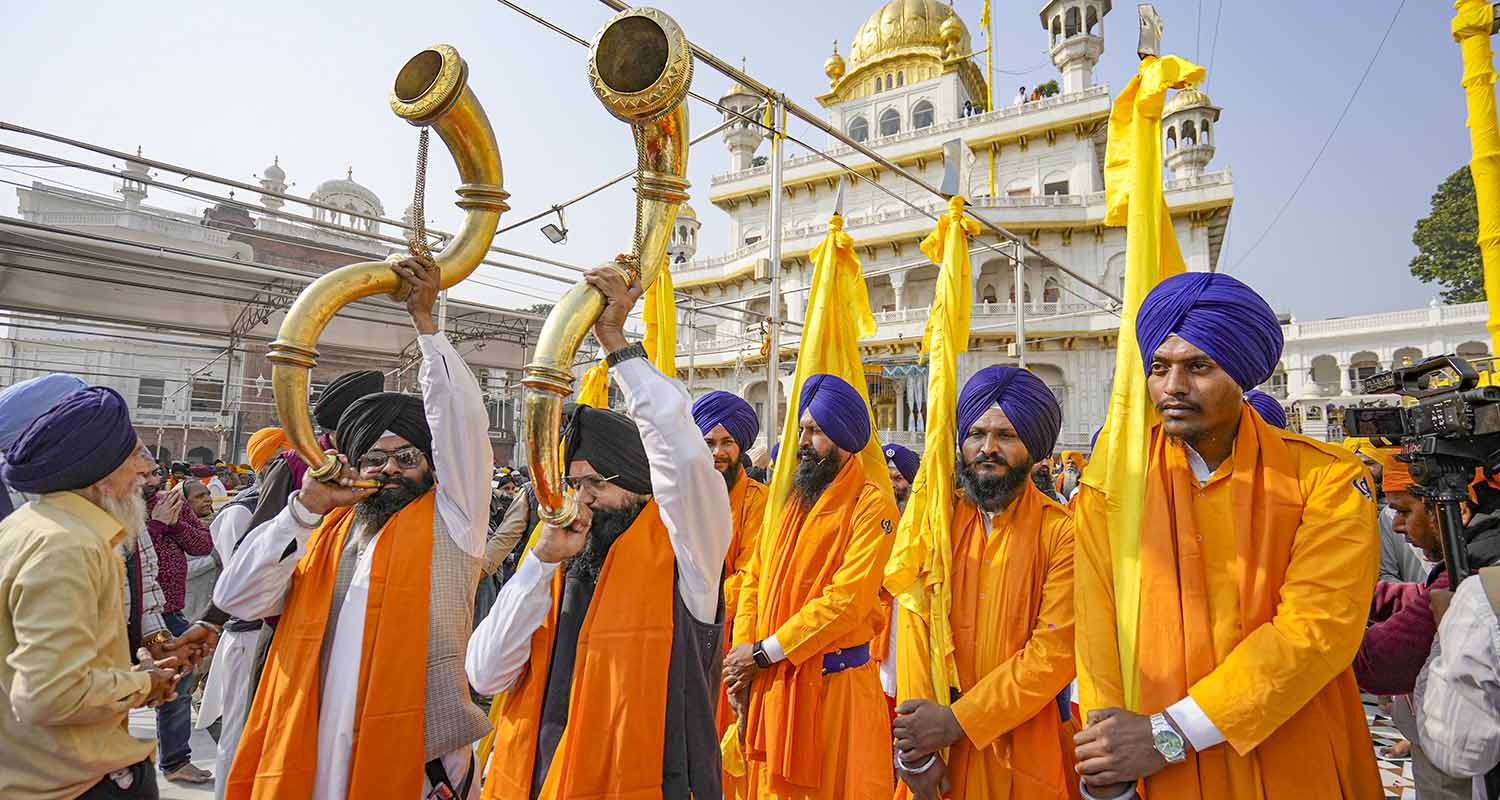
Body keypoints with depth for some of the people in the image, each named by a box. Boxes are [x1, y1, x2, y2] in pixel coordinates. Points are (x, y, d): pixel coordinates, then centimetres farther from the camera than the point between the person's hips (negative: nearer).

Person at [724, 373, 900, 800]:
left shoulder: (872, 505, -11)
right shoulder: (790, 500, 11)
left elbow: (847, 599, -19)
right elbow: (755, 579, 8)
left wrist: (764, 653, -16)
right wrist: (742, 654, -5)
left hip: (837, 683, -6)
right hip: (771, 682, 6)